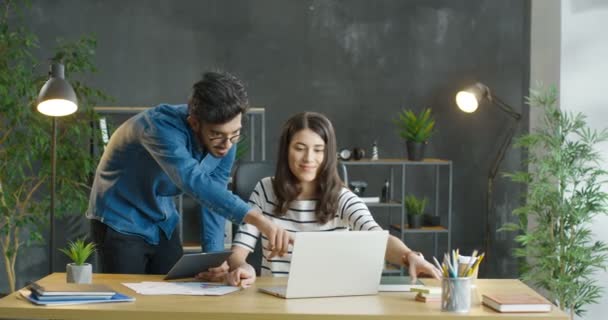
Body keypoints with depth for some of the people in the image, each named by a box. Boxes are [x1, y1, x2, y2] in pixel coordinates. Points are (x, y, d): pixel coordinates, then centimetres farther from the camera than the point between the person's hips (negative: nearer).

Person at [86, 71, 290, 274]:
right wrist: (257, 219, -60)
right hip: (121, 222, -6)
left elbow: (214, 198, -6)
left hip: (164, 224, 6)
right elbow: (193, 181, -50)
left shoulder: (224, 143, -13)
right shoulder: (163, 127, -34)